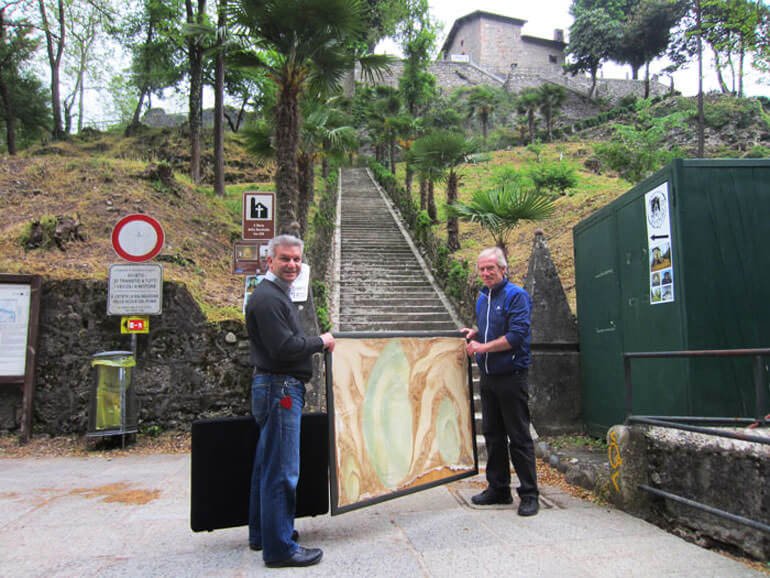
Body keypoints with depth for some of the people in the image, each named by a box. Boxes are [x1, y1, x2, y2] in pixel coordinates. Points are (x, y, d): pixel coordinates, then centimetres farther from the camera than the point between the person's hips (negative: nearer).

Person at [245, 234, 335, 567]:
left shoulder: (277, 295, 18)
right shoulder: (267, 298, -16)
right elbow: (284, 347, -23)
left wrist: (314, 341, 12)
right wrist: (321, 342, -11)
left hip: (279, 388, 11)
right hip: (279, 389, -11)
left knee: (268, 465, 19)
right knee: (282, 470, -4)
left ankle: (262, 534, 33)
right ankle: (280, 548, 7)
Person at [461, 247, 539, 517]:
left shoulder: (517, 296, -10)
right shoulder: (482, 297, 14)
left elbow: (516, 335, -19)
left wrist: (483, 347, -17)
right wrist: (475, 333, 6)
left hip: (511, 376, -8)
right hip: (488, 377, 8)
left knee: (519, 438, 0)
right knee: (492, 434, 14)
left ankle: (529, 494, 10)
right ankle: (498, 489, 26)